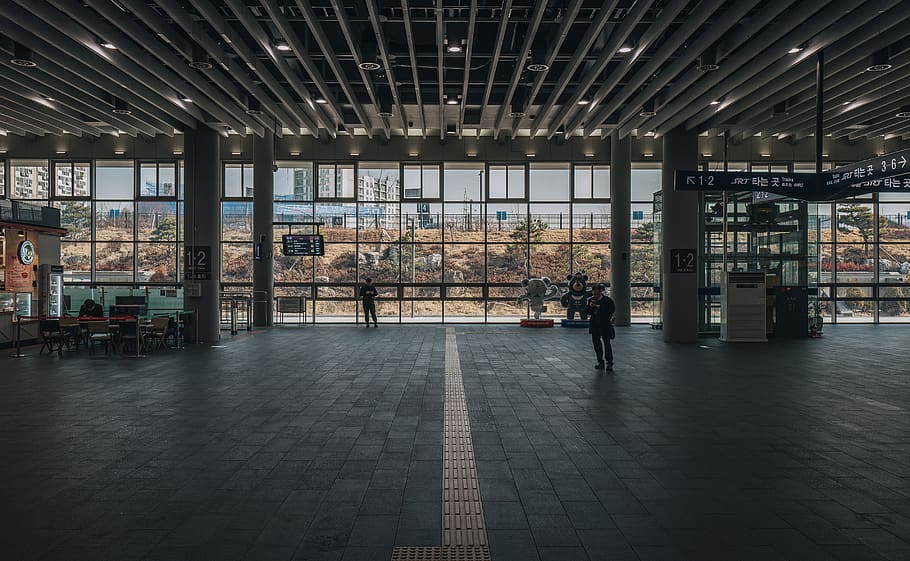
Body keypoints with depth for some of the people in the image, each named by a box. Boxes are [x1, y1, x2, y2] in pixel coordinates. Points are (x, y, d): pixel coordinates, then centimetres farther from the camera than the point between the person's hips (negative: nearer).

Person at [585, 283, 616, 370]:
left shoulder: (608, 300, -5)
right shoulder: (591, 300, 7)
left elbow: (612, 310, -15)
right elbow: (586, 312, 5)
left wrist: (599, 307, -19)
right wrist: (590, 306, -16)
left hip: (605, 325, -4)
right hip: (594, 325, 5)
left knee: (606, 343, -6)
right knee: (596, 343, 8)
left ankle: (610, 363, 2)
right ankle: (600, 362, 18)